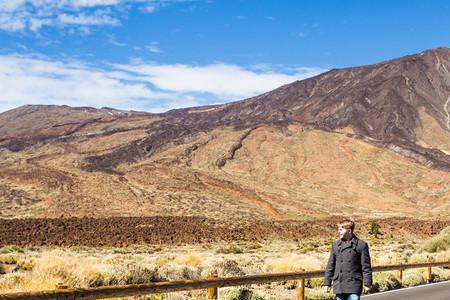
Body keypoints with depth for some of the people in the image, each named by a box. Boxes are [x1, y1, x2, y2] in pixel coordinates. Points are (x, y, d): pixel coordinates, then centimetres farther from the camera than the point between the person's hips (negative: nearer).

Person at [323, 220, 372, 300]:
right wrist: (327, 283, 8)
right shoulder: (336, 245, 9)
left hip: (354, 285, -4)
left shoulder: (361, 245, -2)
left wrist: (367, 284, -4)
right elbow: (330, 266, 12)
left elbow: (366, 267, -2)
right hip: (339, 285, 4)